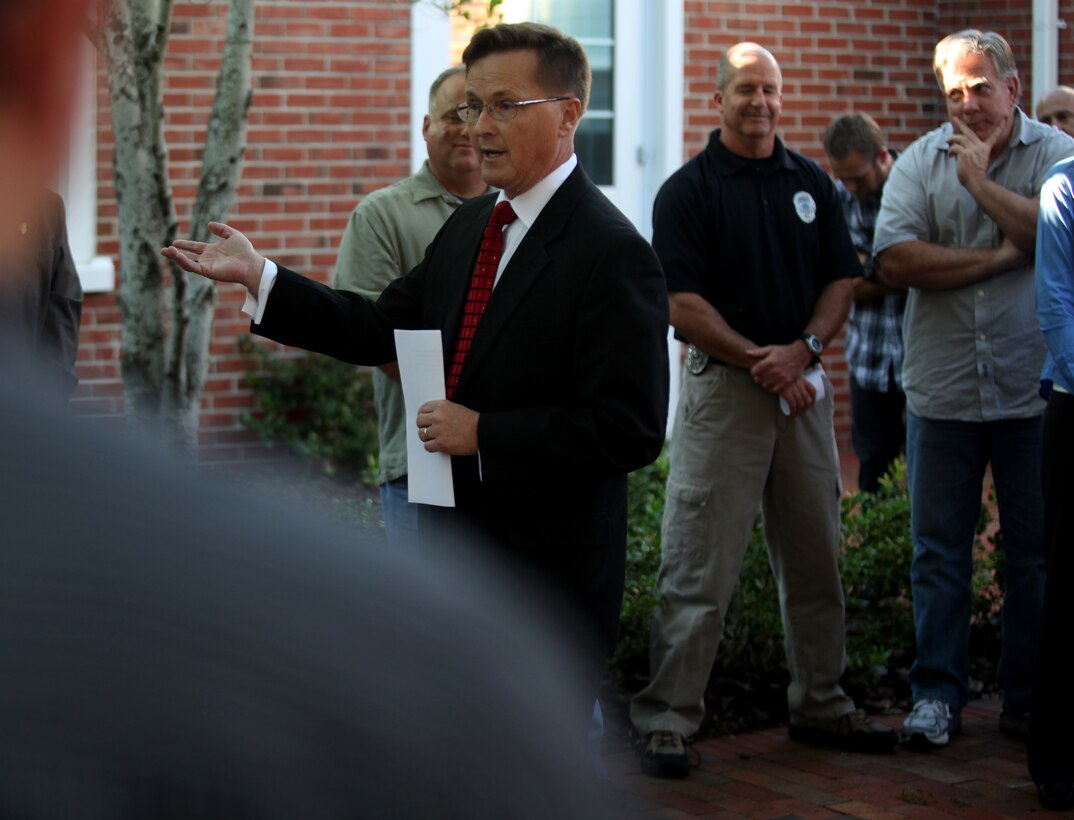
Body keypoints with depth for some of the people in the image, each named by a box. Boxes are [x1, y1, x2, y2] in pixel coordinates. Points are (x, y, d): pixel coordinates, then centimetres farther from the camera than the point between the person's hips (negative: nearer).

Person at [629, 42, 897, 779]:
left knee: (815, 558, 12)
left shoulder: (813, 185, 12)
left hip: (804, 385, 5)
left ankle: (820, 705, 25)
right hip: (722, 387, -5)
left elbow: (842, 282, 9)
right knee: (699, 566, -6)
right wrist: (759, 360, -15)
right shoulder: (688, 191, -3)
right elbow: (682, 303, -10)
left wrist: (802, 349, -8)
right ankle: (667, 720, 0)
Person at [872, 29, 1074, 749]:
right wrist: (1000, 257, -11)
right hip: (942, 390, 1)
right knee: (939, 552, 6)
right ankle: (938, 694, 15)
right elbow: (896, 259, -9)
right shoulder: (921, 162, 5)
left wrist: (981, 180, -15)